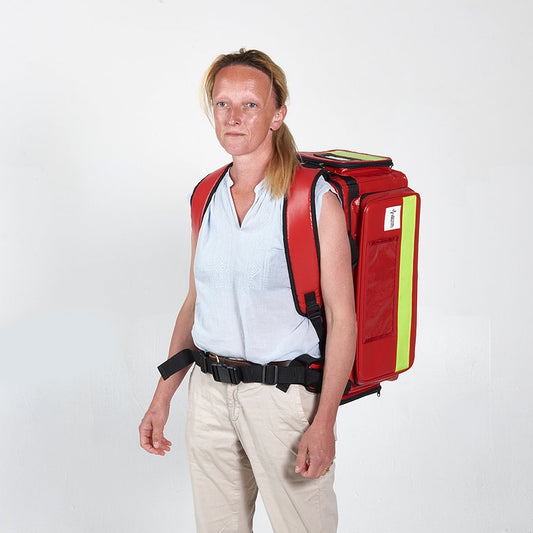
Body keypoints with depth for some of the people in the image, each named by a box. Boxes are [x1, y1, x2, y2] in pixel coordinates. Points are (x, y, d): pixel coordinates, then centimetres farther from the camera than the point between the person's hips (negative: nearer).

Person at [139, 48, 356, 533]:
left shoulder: (315, 200, -10)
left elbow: (342, 317, -10)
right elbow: (195, 303, 13)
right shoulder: (206, 197, 6)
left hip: (285, 394, -5)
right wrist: (162, 399, 10)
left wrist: (324, 423, -16)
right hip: (210, 392, 5)